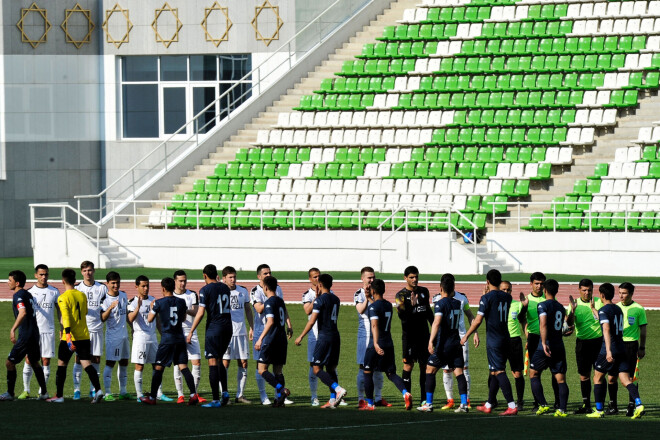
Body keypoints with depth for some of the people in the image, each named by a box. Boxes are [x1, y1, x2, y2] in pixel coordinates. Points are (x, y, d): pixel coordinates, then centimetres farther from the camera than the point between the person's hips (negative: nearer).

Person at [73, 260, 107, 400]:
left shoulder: (102, 288, 6)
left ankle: (94, 389, 13)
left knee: (96, 359, 3)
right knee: (79, 358, -5)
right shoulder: (76, 288, 5)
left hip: (97, 328, 1)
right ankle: (76, 389, -2)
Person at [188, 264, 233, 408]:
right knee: (219, 360, 19)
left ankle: (216, 400, -8)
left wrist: (191, 332, -8)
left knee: (213, 362, -4)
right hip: (228, 327, 6)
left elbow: (201, 313, -13)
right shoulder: (225, 288, 11)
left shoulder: (206, 290, -8)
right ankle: (225, 392, 6)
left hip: (214, 327, -6)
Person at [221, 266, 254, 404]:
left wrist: (251, 328, 13)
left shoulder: (243, 291, 10)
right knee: (225, 363, -6)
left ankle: (240, 395, 11)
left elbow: (248, 310, 18)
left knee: (243, 364, 4)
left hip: (241, 332, 5)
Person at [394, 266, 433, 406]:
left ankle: (424, 398, 11)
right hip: (409, 335, -5)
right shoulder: (401, 295, -7)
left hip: (423, 334, 5)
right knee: (408, 365, -6)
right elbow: (402, 316, -20)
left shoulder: (424, 291, 11)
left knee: (425, 365, 6)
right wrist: (411, 305, -36)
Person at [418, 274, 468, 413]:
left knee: (430, 370, 5)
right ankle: (464, 404, -6)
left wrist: (431, 341, -30)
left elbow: (437, 322, -24)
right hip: (456, 342, 6)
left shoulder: (440, 304, -11)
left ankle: (428, 404, 2)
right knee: (459, 372, 4)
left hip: (443, 344, -6)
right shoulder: (458, 303, 9)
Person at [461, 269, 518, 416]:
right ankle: (488, 405, 25)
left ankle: (512, 406, -20)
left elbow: (478, 321, -13)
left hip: (494, 341, -7)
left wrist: (466, 336, -2)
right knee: (495, 372, 16)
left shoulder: (487, 298, -11)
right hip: (505, 339, 7)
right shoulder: (507, 297, 9)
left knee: (499, 372, -10)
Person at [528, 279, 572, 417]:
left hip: (546, 347, -5)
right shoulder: (561, 307, 13)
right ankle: (562, 409, -6)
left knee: (533, 374, 9)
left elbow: (543, 324, -21)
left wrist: (544, 343, -28)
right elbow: (570, 323, 29)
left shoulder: (543, 305, -7)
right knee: (561, 379, 4)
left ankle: (543, 405, -1)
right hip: (560, 347, 6)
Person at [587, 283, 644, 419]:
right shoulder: (618, 309, 15)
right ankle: (638, 405, -21)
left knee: (598, 378, 10)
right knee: (625, 380, -1)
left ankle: (599, 410, 11)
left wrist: (608, 350, -34)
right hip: (621, 350, 6)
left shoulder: (603, 311, -10)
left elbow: (606, 329, -24)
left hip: (608, 352, -6)